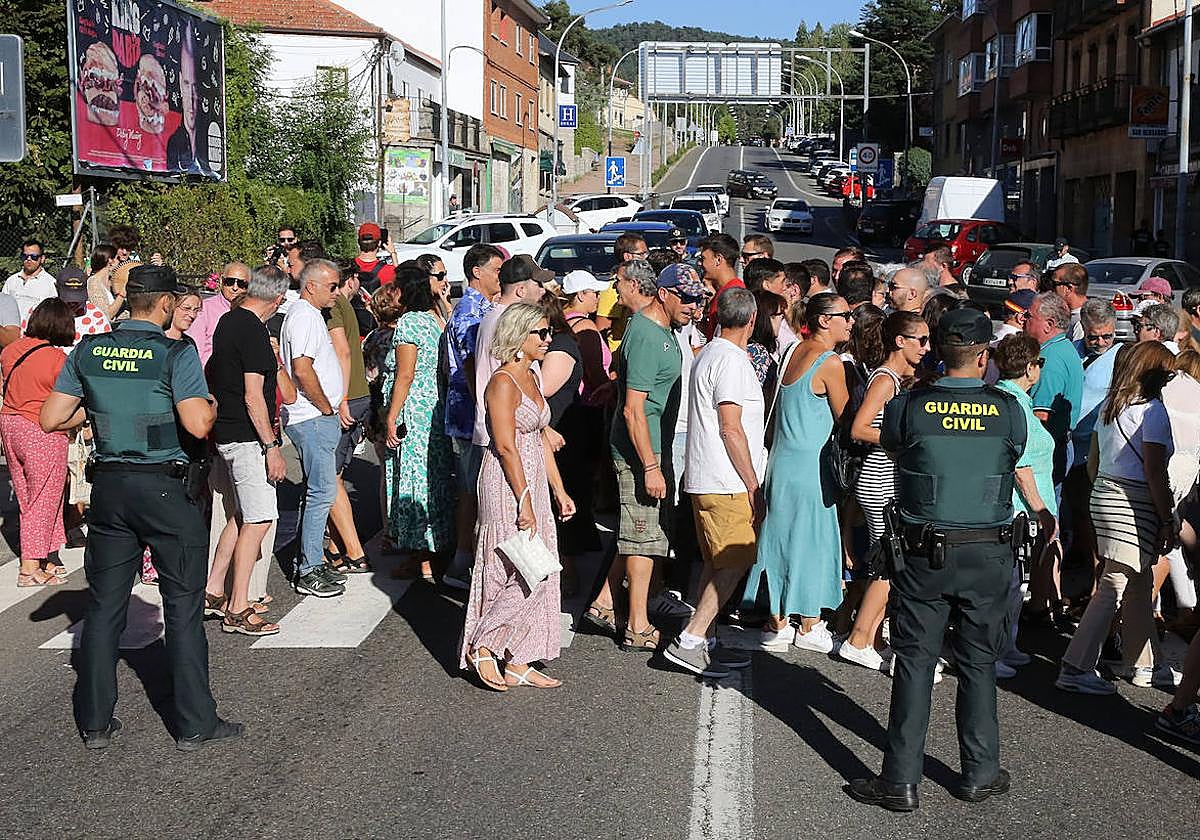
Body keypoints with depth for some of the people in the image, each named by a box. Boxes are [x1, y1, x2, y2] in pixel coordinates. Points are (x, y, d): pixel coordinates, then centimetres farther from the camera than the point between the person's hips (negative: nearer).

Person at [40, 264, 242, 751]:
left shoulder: (88, 351, 3)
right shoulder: (176, 354, -12)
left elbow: (50, 419, 4)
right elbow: (198, 424, -20)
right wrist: (212, 405, 1)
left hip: (110, 486, 5)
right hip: (166, 487, -5)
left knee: (104, 603, 12)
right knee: (183, 605, 4)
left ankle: (94, 723, 19)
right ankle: (194, 724, 9)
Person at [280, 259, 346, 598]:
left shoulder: (307, 314, 19)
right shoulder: (305, 316, -14)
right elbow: (302, 369, -24)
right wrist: (326, 407, -14)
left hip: (315, 419, 11)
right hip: (313, 419, -11)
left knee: (317, 492, 15)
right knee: (322, 492, -8)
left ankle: (309, 564, 22)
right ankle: (309, 572, -3)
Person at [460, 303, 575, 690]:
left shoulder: (531, 378, 13)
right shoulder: (503, 382, -14)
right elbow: (506, 447, -19)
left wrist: (558, 491, 16)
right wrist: (524, 502, -20)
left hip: (532, 483, 9)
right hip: (507, 486, -9)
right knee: (522, 575, -7)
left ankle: (518, 663, 16)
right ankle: (481, 647, 8)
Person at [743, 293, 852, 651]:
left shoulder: (798, 351, 10)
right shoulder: (829, 362, -14)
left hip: (782, 459, 8)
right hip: (810, 465, -8)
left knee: (782, 538, 11)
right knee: (813, 540, 3)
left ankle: (777, 623, 18)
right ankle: (809, 628, 12)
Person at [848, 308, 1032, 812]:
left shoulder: (907, 407, -8)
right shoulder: (1008, 411, -6)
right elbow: (1013, 459, 10)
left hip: (924, 552, -1)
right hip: (988, 554, 1)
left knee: (914, 661, 5)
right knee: (978, 662, 13)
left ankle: (901, 780, 7)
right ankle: (980, 774, 22)